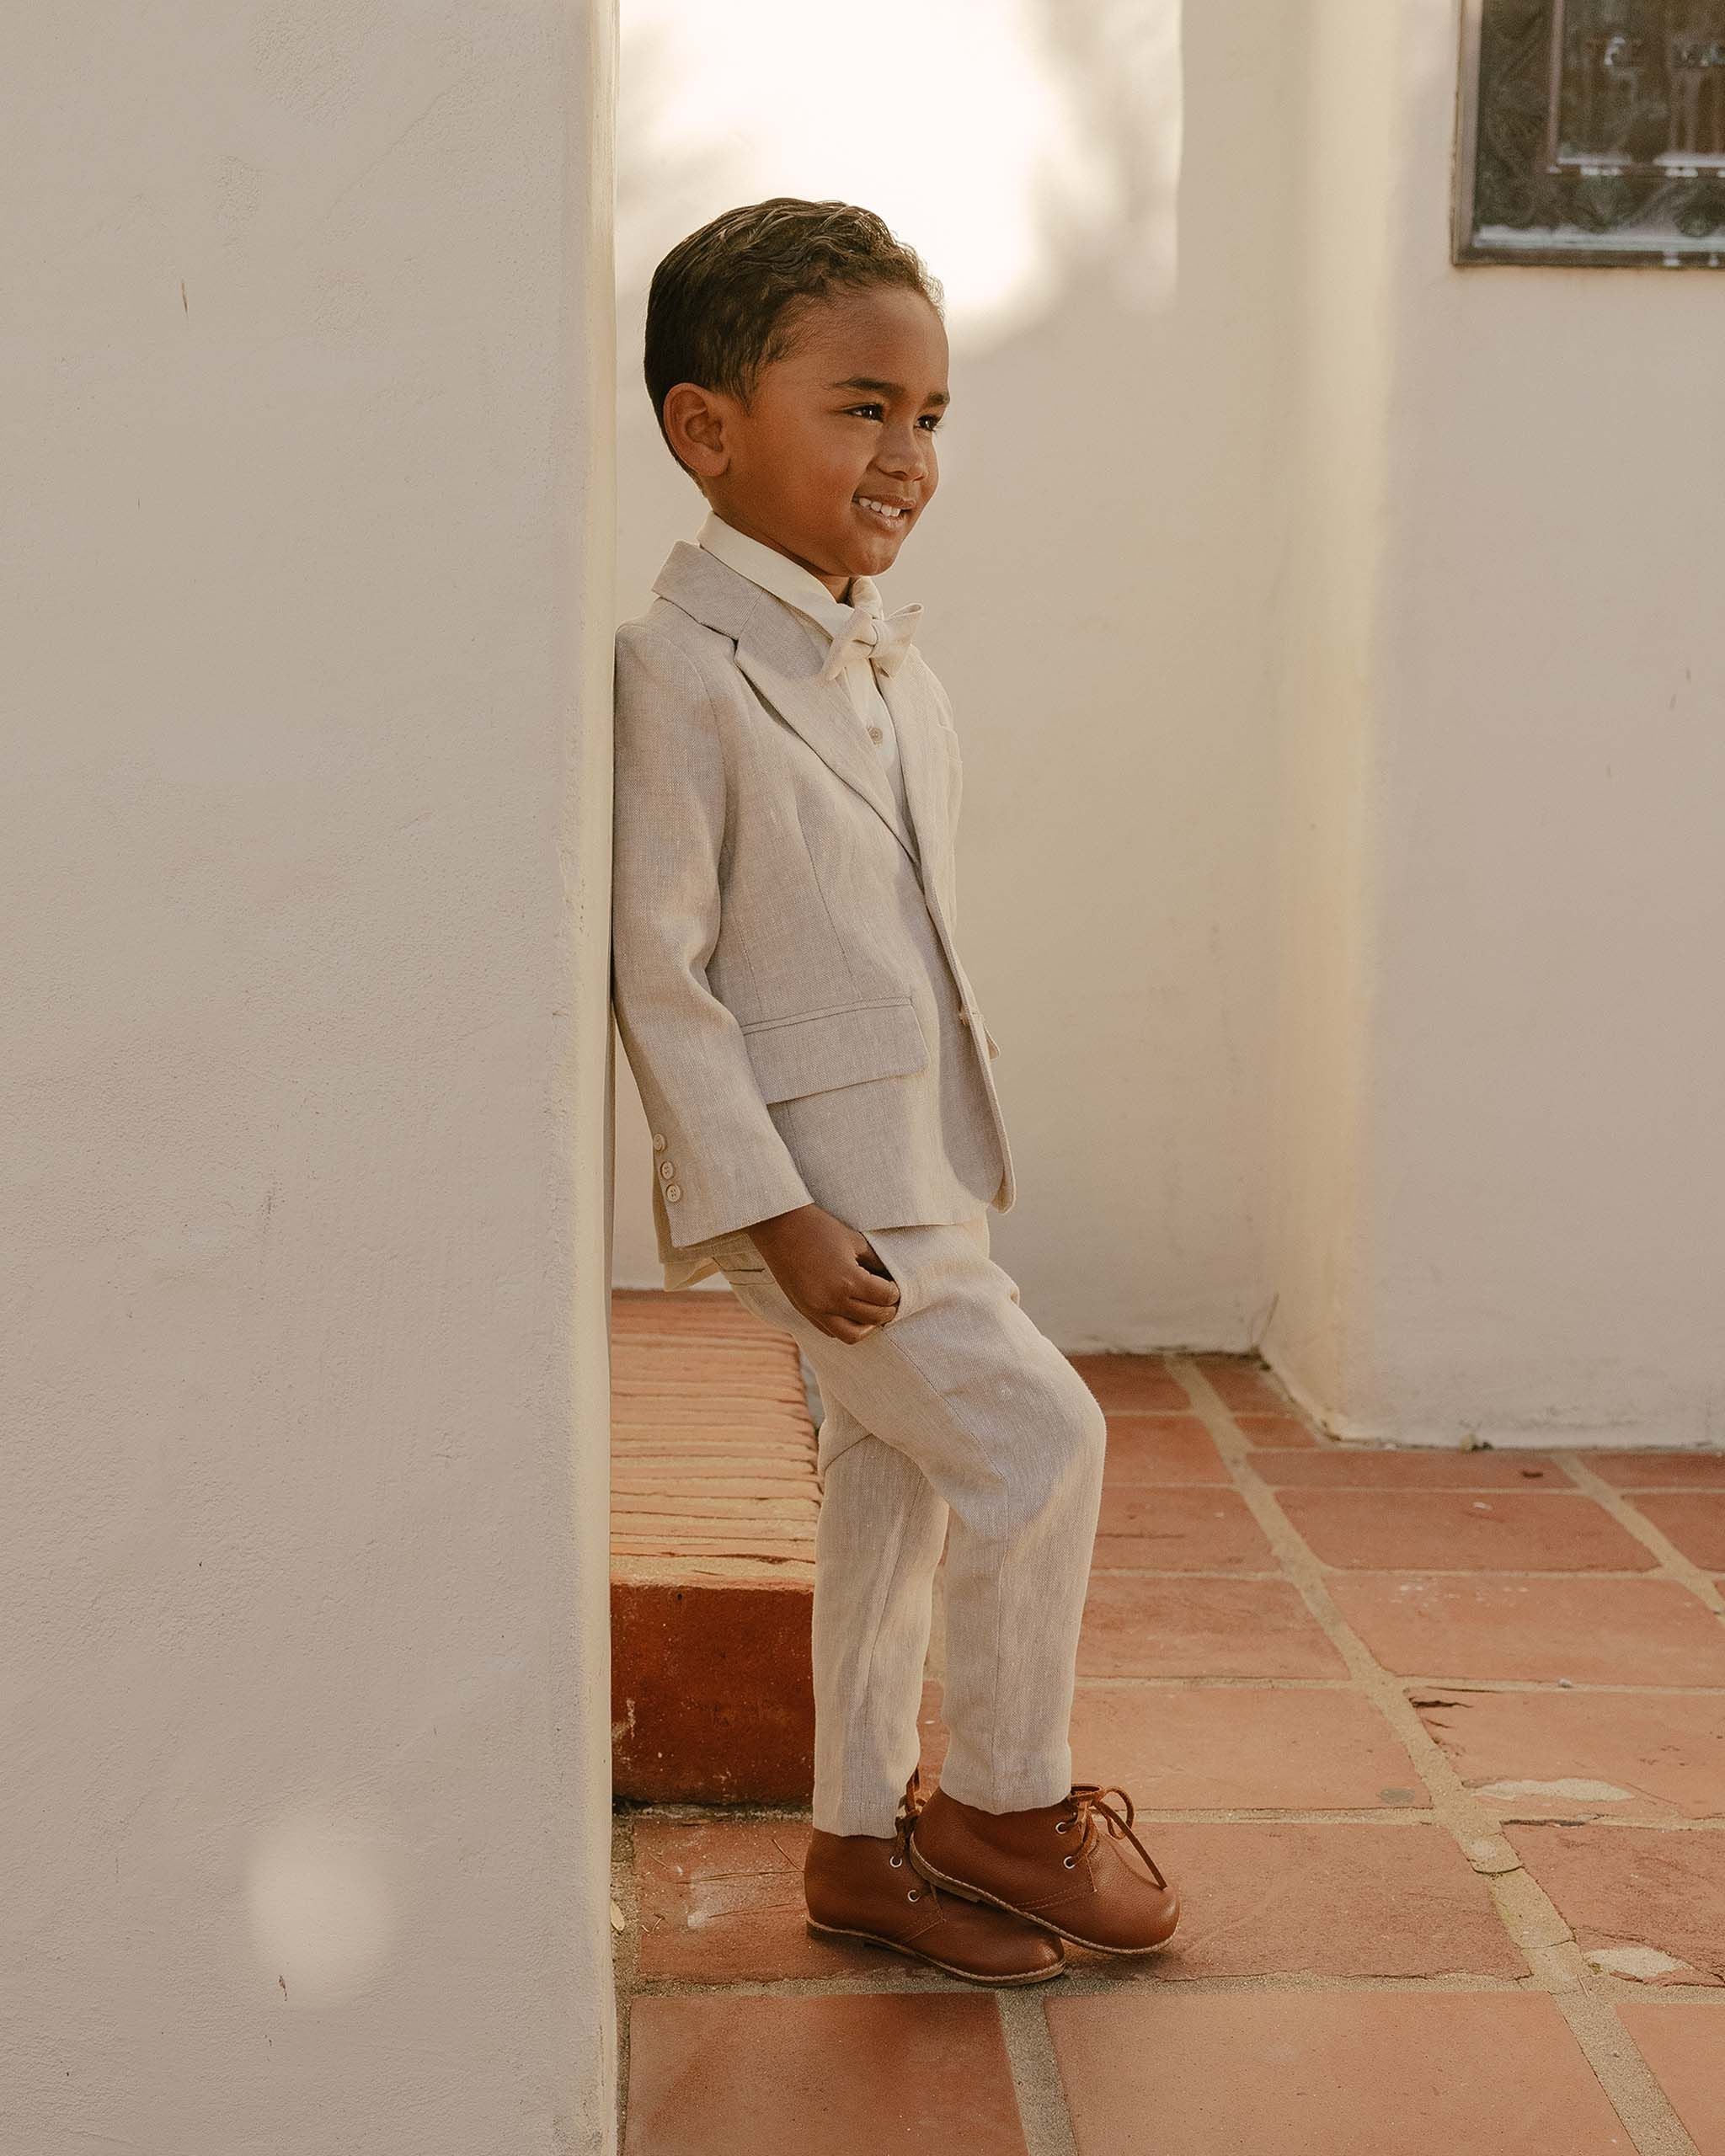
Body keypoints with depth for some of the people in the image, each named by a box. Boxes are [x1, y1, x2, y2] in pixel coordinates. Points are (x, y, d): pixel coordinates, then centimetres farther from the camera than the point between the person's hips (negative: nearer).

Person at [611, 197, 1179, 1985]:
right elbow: (655, 971, -18)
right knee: (1038, 1436, -7)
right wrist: (774, 1211, -20)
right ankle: (1011, 1802, 14)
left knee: (890, 1485, 14)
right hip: (808, 1182, -8)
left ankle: (867, 1841, 29)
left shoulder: (896, 664, 10)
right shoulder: (676, 671, -17)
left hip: (918, 1173, 9)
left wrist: (952, 1168, 18)